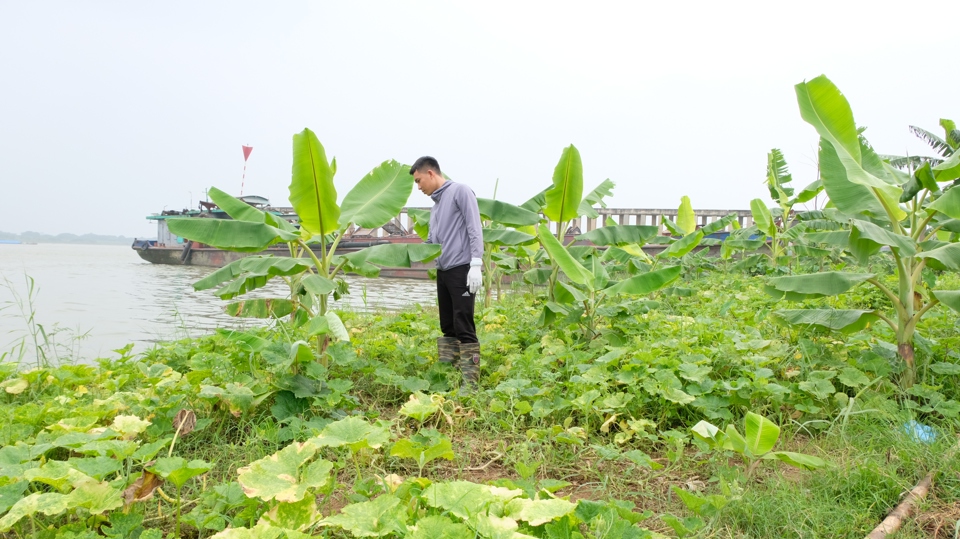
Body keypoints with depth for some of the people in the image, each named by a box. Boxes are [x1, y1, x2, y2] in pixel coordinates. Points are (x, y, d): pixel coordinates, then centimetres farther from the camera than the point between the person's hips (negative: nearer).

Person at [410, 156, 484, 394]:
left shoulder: (460, 191, -4)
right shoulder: (436, 204, 21)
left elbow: (474, 229, -12)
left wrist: (476, 264, -20)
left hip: (462, 270, -9)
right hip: (443, 272, 9)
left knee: (464, 328, -9)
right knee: (448, 327, 11)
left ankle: (470, 382, -6)